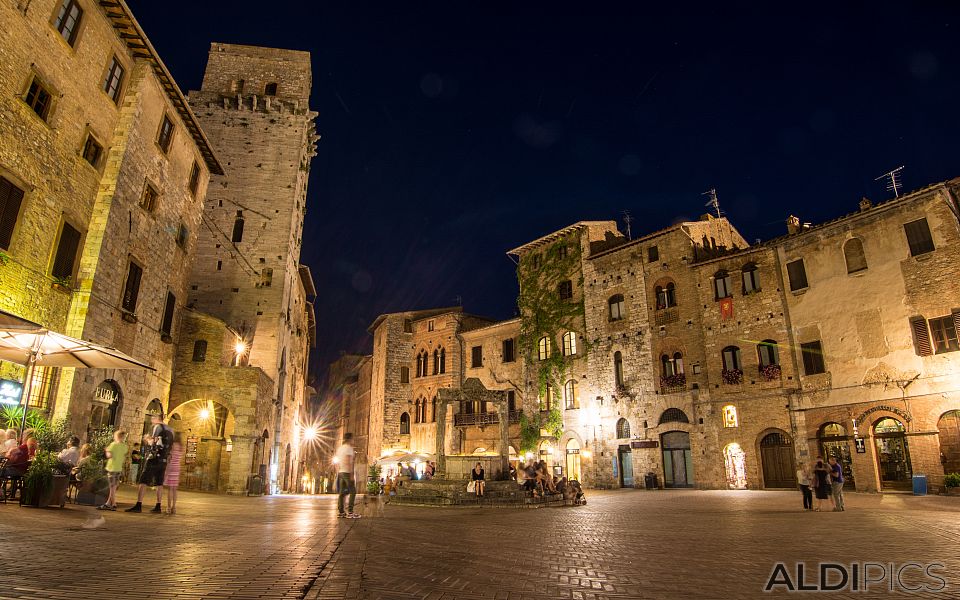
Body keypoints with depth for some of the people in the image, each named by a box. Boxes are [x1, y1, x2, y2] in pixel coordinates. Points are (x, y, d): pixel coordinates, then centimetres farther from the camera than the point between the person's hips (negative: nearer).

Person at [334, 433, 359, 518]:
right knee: (353, 492, -6)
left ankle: (340, 511, 8)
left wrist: (337, 473, 21)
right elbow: (348, 461, -18)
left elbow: (337, 462, 18)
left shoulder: (339, 448, 16)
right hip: (347, 472, -9)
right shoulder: (349, 447, -10)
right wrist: (351, 474, -19)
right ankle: (350, 512, -10)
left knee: (341, 492, 8)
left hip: (340, 472, 9)